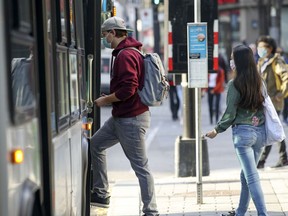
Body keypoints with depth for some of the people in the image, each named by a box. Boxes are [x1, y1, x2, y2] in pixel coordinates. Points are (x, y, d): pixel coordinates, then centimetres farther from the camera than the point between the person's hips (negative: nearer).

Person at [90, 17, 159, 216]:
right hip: (121, 117, 11)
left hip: (131, 119, -11)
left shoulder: (125, 55, -18)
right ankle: (101, 194, 23)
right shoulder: (128, 52, 15)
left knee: (140, 166, -5)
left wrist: (105, 100, -12)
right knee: (95, 145, 18)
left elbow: (127, 89, -26)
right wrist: (109, 99, 13)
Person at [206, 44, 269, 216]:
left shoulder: (234, 84, -12)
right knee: (246, 174, 16)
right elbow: (264, 104, 9)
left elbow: (230, 113, -9)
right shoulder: (259, 81, 3)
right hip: (260, 131, 6)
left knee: (251, 176, -4)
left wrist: (217, 130, 5)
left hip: (243, 132, -5)